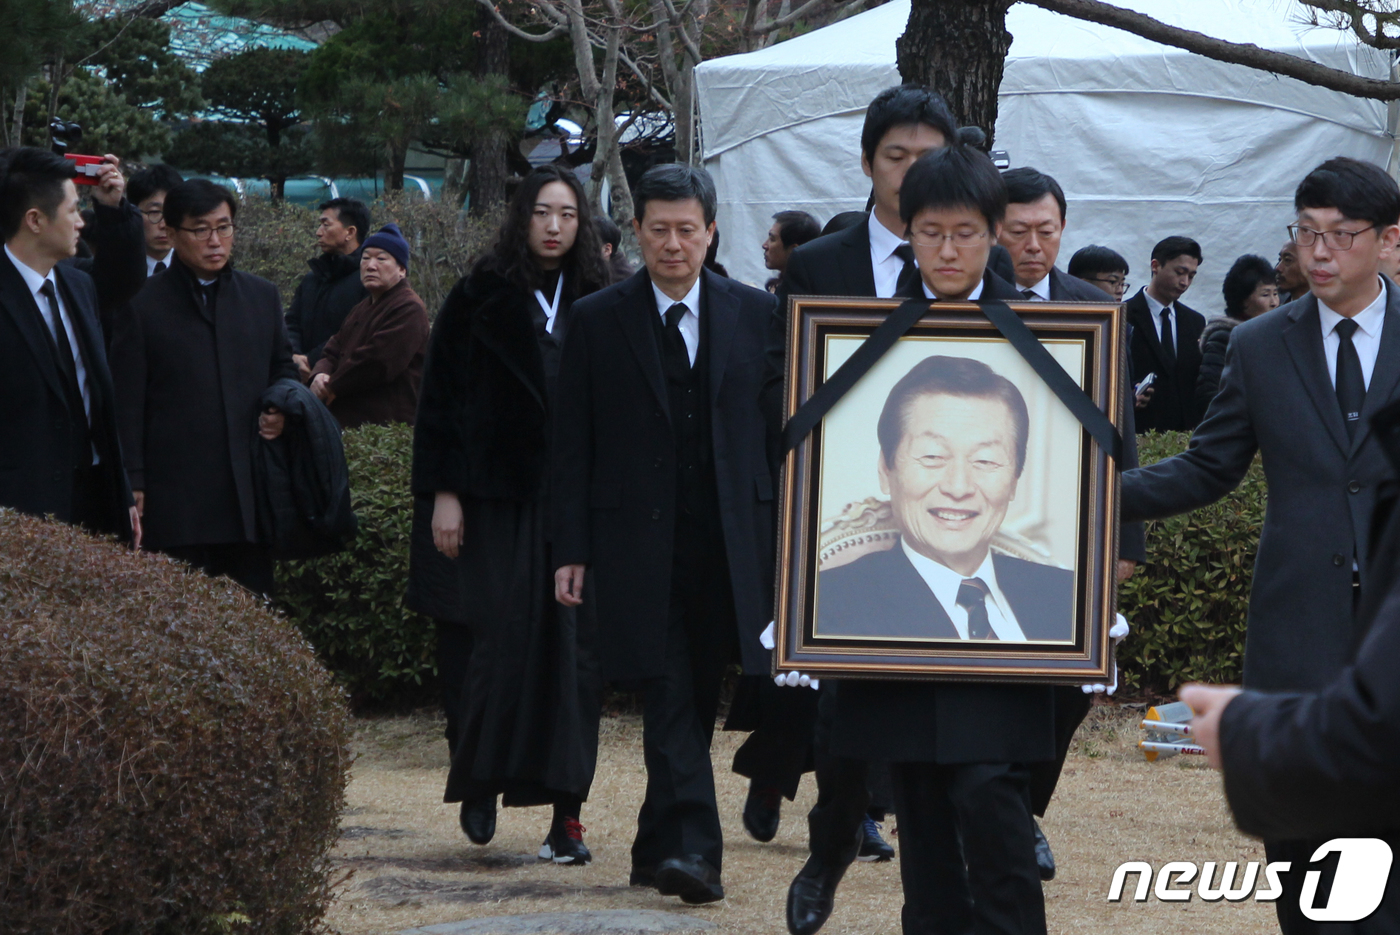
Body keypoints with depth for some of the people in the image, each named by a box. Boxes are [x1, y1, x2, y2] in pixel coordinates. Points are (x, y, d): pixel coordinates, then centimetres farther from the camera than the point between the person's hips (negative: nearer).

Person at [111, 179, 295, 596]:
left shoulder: (262, 297, 14)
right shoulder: (143, 305, 1)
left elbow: (283, 369, 25)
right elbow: (127, 405, 0)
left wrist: (283, 407, 1)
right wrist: (132, 486, -6)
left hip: (251, 495, 4)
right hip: (176, 496, -4)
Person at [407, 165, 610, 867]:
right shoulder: (481, 296, 2)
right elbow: (441, 400, 0)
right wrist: (443, 492, -7)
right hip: (494, 499, -2)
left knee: (570, 647, -2)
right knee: (497, 642, -4)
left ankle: (565, 812, 0)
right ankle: (480, 782, 18)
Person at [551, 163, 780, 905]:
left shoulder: (753, 314, 7)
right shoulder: (597, 321, 3)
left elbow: (778, 429, 9)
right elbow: (573, 446, 3)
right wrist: (572, 549, -3)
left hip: (730, 542, 2)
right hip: (637, 541, -2)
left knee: (695, 702, 8)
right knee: (670, 699, -10)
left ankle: (659, 848, 22)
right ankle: (692, 847, -15)